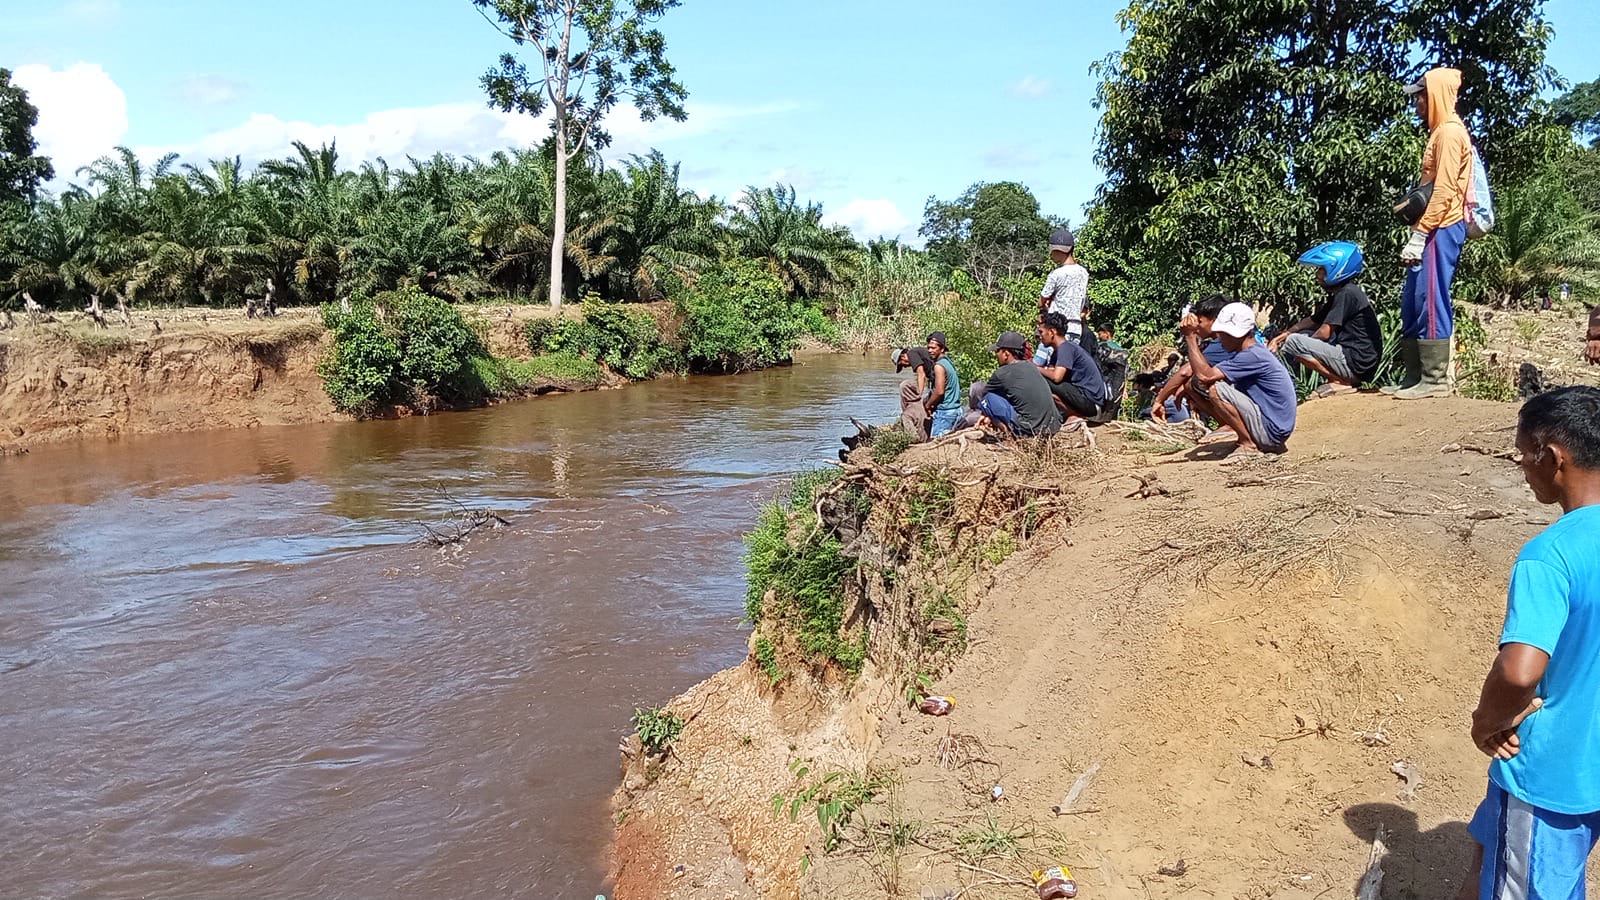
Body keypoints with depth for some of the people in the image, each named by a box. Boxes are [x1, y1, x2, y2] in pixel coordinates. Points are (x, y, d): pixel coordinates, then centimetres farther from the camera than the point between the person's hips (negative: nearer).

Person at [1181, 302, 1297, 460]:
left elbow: (1205, 375, -27)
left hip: (1273, 431, -10)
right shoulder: (1243, 353, 11)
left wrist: (1190, 337, -20)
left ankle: (1248, 446, -12)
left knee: (1216, 390, -25)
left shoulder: (1253, 356, -21)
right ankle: (1247, 439, 8)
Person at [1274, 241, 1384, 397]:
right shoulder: (1339, 294, 16)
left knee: (1293, 342, -16)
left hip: (1355, 365, -10)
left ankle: (1341, 382, -10)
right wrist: (1281, 337, 11)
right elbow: (1311, 321, 22)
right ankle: (1346, 379, 9)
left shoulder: (1347, 294, -14)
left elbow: (1325, 332, -17)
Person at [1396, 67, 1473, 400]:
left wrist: (1418, 234, -21)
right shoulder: (1441, 132, 21)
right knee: (1412, 305, 10)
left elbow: (1444, 190, -18)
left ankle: (1435, 379, -8)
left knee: (1429, 303, -10)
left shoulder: (1450, 132, -10)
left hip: (1441, 230, -10)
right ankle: (1415, 376, 14)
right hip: (1433, 230, 10)